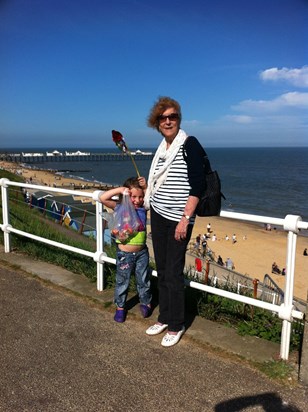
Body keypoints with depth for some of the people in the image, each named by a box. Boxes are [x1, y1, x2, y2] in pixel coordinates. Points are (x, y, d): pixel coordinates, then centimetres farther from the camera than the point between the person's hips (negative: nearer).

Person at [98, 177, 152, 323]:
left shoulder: (143, 208, -4)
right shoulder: (120, 207, -12)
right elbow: (102, 198, -22)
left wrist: (146, 187, -15)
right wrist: (120, 189, -28)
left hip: (141, 252, 2)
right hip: (124, 253, -2)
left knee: (144, 280, 17)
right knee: (122, 281, 14)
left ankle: (145, 303, 39)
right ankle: (120, 307, 33)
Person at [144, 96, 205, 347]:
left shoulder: (189, 144, -10)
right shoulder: (163, 147, 12)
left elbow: (197, 185, -16)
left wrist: (185, 219, -19)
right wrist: (146, 188, 15)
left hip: (178, 219, -7)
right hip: (158, 215, 7)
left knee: (173, 273, -1)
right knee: (161, 270, 13)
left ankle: (176, 326, 18)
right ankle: (164, 318, 30)